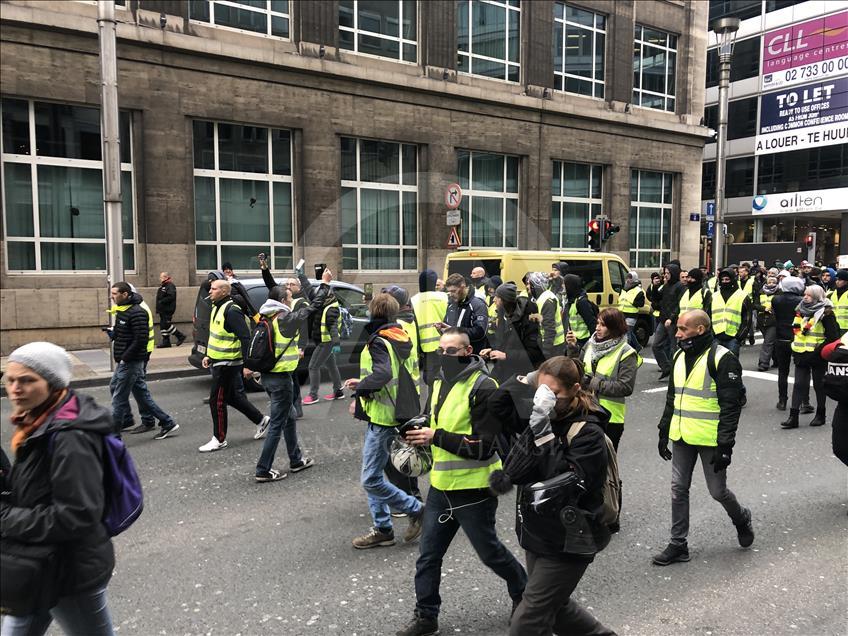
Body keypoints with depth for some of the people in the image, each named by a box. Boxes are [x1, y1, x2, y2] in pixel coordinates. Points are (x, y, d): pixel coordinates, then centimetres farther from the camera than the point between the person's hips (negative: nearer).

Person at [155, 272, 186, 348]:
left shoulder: (170, 286, -12)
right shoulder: (162, 286, 19)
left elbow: (171, 297, -24)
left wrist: (161, 302, -21)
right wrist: (158, 308, 11)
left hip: (168, 310, -10)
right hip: (163, 310, 10)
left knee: (166, 324, -12)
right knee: (163, 325, 9)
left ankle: (180, 336, 0)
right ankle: (166, 342, 13)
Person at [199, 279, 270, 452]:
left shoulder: (232, 311, -19)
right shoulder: (217, 308, 12)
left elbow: (245, 338, -23)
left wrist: (247, 364, -25)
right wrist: (209, 355, 17)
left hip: (227, 364, -10)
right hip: (219, 362, 10)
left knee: (217, 400, -3)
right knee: (233, 396, 18)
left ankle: (219, 440, 9)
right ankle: (261, 420, 30)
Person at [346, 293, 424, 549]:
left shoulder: (378, 342, -15)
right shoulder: (402, 338, 12)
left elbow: (383, 373, -33)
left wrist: (359, 389, -18)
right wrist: (363, 383, 16)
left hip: (382, 416, -9)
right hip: (397, 412, 9)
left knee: (371, 479, -5)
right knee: (373, 475, 15)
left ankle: (416, 509, 7)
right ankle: (382, 529, 21)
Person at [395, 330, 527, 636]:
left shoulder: (483, 388, -18)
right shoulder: (440, 383, 8)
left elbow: (484, 447, -21)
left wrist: (437, 437, -26)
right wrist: (418, 431, -2)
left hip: (473, 488, -7)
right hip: (441, 485, 7)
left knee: (489, 551, 13)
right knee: (428, 555, 12)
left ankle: (525, 594, 40)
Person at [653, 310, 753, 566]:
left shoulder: (722, 359, -15)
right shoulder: (680, 356, 8)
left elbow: (731, 406, -16)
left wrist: (725, 445, -18)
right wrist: (664, 433, 15)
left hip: (710, 440, -6)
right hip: (682, 438, 7)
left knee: (717, 491, 7)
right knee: (678, 489, 8)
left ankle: (741, 519, 39)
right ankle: (678, 544, 19)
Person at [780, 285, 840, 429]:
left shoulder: (825, 313, -9)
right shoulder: (801, 310, 10)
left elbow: (833, 336, -12)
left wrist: (820, 349, -16)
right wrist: (795, 346, 12)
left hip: (817, 357, -5)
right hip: (801, 355, 5)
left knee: (819, 385, 8)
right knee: (799, 385, 2)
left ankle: (820, 415, 22)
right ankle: (793, 417, 1)